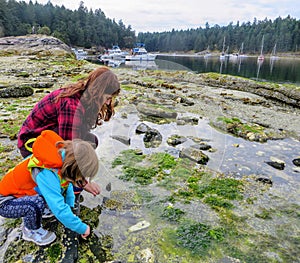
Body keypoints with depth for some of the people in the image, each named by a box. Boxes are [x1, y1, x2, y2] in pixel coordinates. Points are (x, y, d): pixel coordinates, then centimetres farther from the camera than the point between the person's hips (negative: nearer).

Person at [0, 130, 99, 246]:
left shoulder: (63, 157, -15)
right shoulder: (47, 173, -38)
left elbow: (68, 184, 3)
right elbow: (59, 209, -38)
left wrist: (70, 207, -1)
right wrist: (82, 228, -25)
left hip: (23, 195, 8)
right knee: (37, 202, -34)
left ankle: (28, 216, 11)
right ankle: (31, 231, -3)